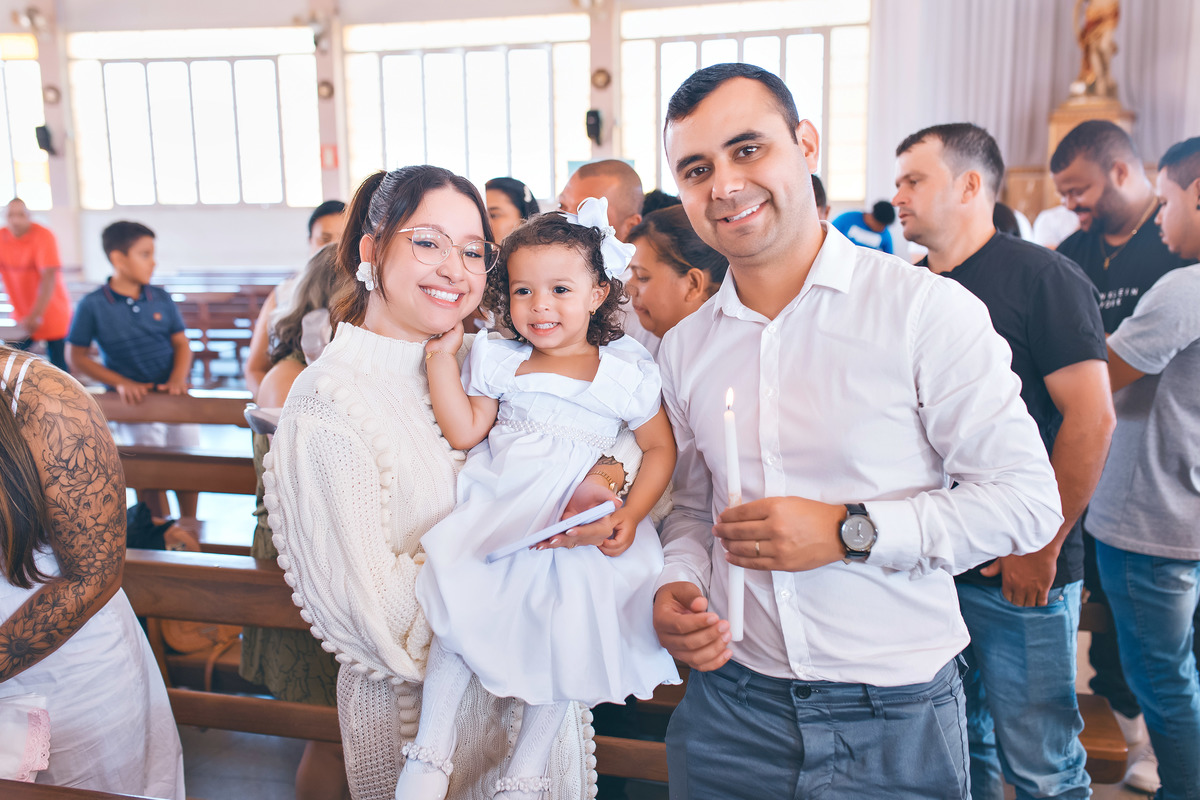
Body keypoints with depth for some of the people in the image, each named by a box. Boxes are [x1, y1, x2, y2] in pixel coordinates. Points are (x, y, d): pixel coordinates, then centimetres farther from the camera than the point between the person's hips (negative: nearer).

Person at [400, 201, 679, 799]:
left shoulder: (626, 372, -2)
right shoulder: (498, 361, 7)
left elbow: (660, 447, 2)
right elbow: (464, 432, 1)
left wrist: (630, 514, -10)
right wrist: (442, 357, -4)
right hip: (494, 514, 2)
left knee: (562, 637, -5)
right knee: (458, 608, -8)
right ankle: (430, 749, 12)